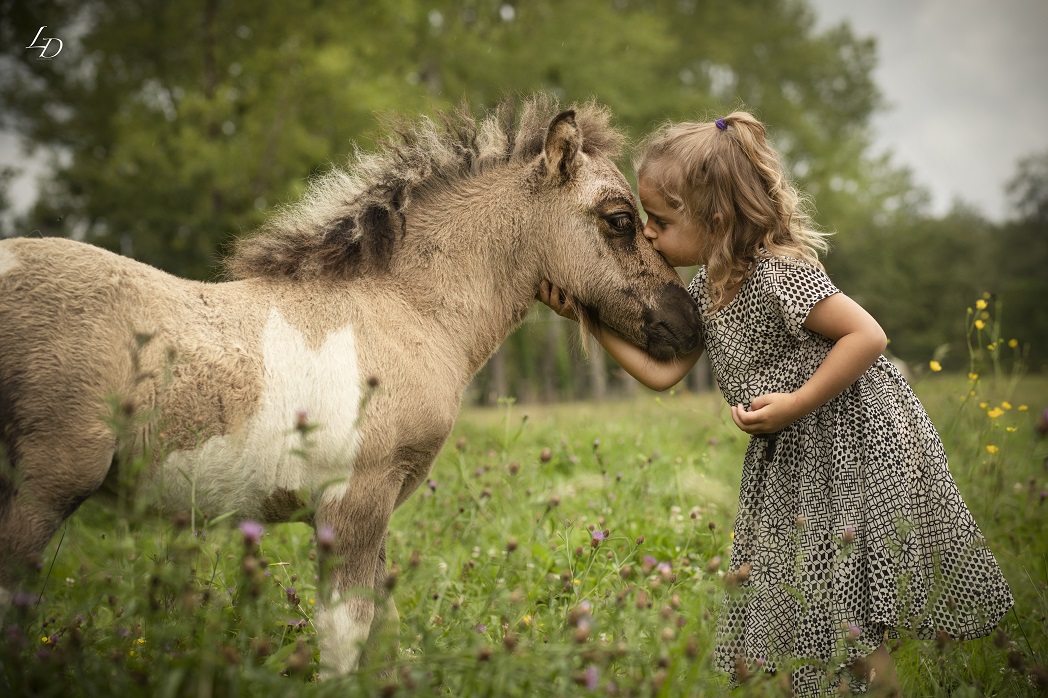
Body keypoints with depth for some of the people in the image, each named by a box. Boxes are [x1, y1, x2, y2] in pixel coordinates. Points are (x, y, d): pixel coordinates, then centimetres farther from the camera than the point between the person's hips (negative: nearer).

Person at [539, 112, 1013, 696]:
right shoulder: (706, 287, 2)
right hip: (791, 457, 9)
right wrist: (587, 317, -1)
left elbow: (868, 336, -26)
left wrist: (796, 404, -26)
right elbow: (663, 372, 2)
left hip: (858, 441, -8)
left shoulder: (778, 275, -25)